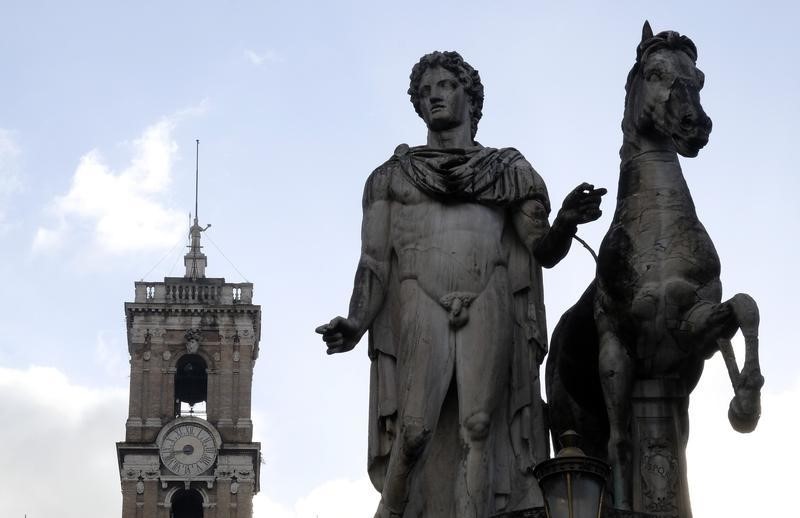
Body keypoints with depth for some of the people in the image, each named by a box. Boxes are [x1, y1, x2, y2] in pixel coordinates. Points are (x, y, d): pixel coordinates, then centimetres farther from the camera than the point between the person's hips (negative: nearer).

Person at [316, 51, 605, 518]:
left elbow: (543, 250, 9)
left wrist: (565, 223, -15)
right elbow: (374, 260, 10)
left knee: (478, 429, -15)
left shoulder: (510, 171, 18)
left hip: (489, 305, 0)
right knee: (415, 431, -18)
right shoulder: (392, 176, 19)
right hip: (420, 305, 0)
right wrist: (356, 323, -6)